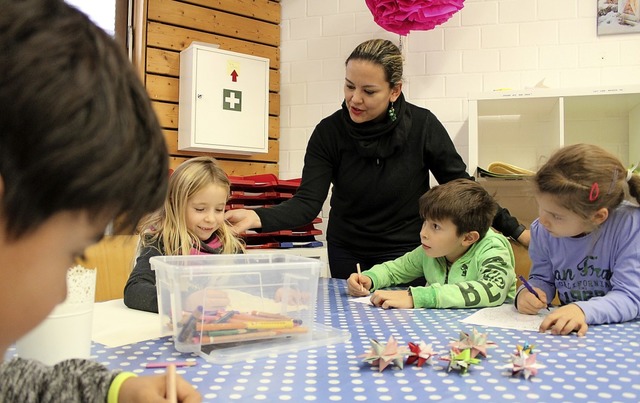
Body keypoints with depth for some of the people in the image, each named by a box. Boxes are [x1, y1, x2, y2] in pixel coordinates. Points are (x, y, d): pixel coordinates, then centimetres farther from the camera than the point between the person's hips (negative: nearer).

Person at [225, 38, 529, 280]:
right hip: (348, 256, 1)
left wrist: (514, 229, -6)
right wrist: (258, 217, -36)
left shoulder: (422, 125, -14)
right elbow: (307, 203, -19)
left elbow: (461, 185, -6)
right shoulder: (329, 132, -13)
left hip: (409, 253, -1)